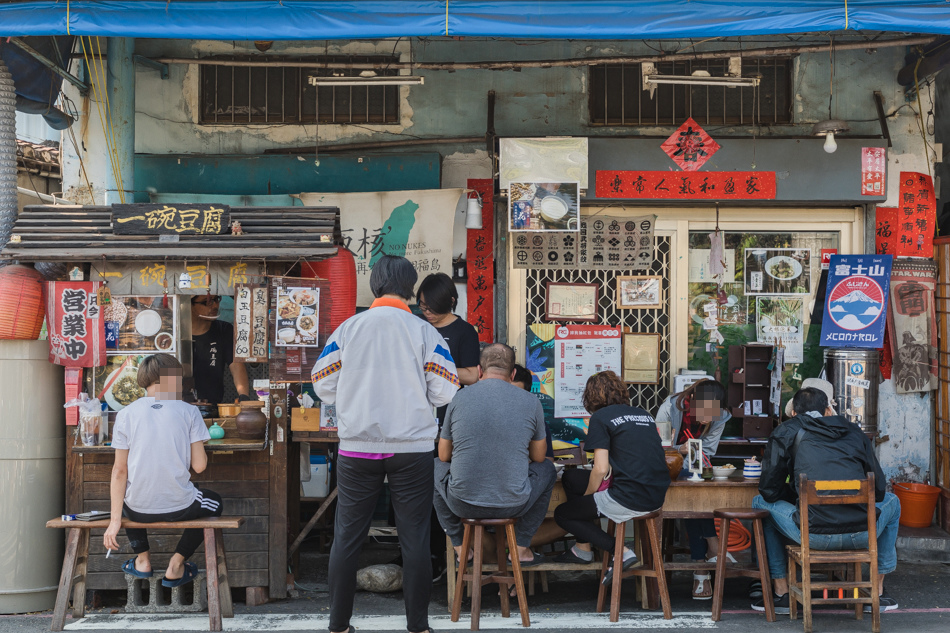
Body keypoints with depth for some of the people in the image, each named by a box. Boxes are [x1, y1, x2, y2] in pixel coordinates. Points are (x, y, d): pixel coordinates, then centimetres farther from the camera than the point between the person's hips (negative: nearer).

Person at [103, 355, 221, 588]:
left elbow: (120, 471, -4)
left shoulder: (126, 414, -2)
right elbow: (199, 466, -7)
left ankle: (142, 559, 29)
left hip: (139, 510, 2)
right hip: (180, 507, -2)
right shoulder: (189, 412, -5)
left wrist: (115, 519, -2)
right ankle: (176, 563, 17)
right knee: (213, 501, 32)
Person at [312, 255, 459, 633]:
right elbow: (445, 392, -3)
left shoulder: (348, 329, -1)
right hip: (413, 448, -1)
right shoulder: (423, 332, -4)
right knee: (414, 540, 7)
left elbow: (324, 386, 3)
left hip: (357, 446, 1)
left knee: (347, 538, 9)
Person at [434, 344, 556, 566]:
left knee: (437, 467, 33)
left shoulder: (460, 398, -1)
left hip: (462, 504, 0)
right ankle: (521, 547, 29)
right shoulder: (531, 402, -1)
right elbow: (538, 457, 13)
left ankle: (460, 547, 34)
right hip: (513, 505, 0)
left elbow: (444, 455, 11)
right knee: (547, 469, 31)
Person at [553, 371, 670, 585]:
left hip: (629, 500, -8)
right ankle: (583, 549, 29)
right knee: (570, 477, 22)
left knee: (562, 514, 12)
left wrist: (586, 497, 7)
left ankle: (622, 552, 2)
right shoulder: (644, 414, 16)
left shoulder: (601, 417, -4)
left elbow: (601, 469, -10)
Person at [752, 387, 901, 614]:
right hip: (862, 535, 2)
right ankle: (878, 592, 35)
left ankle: (781, 592, 26)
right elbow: (878, 489, 19)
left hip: (813, 535, -2)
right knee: (891, 502, 36)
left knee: (761, 503, 26)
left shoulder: (787, 432, 10)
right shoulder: (854, 432, 17)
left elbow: (769, 490, 10)